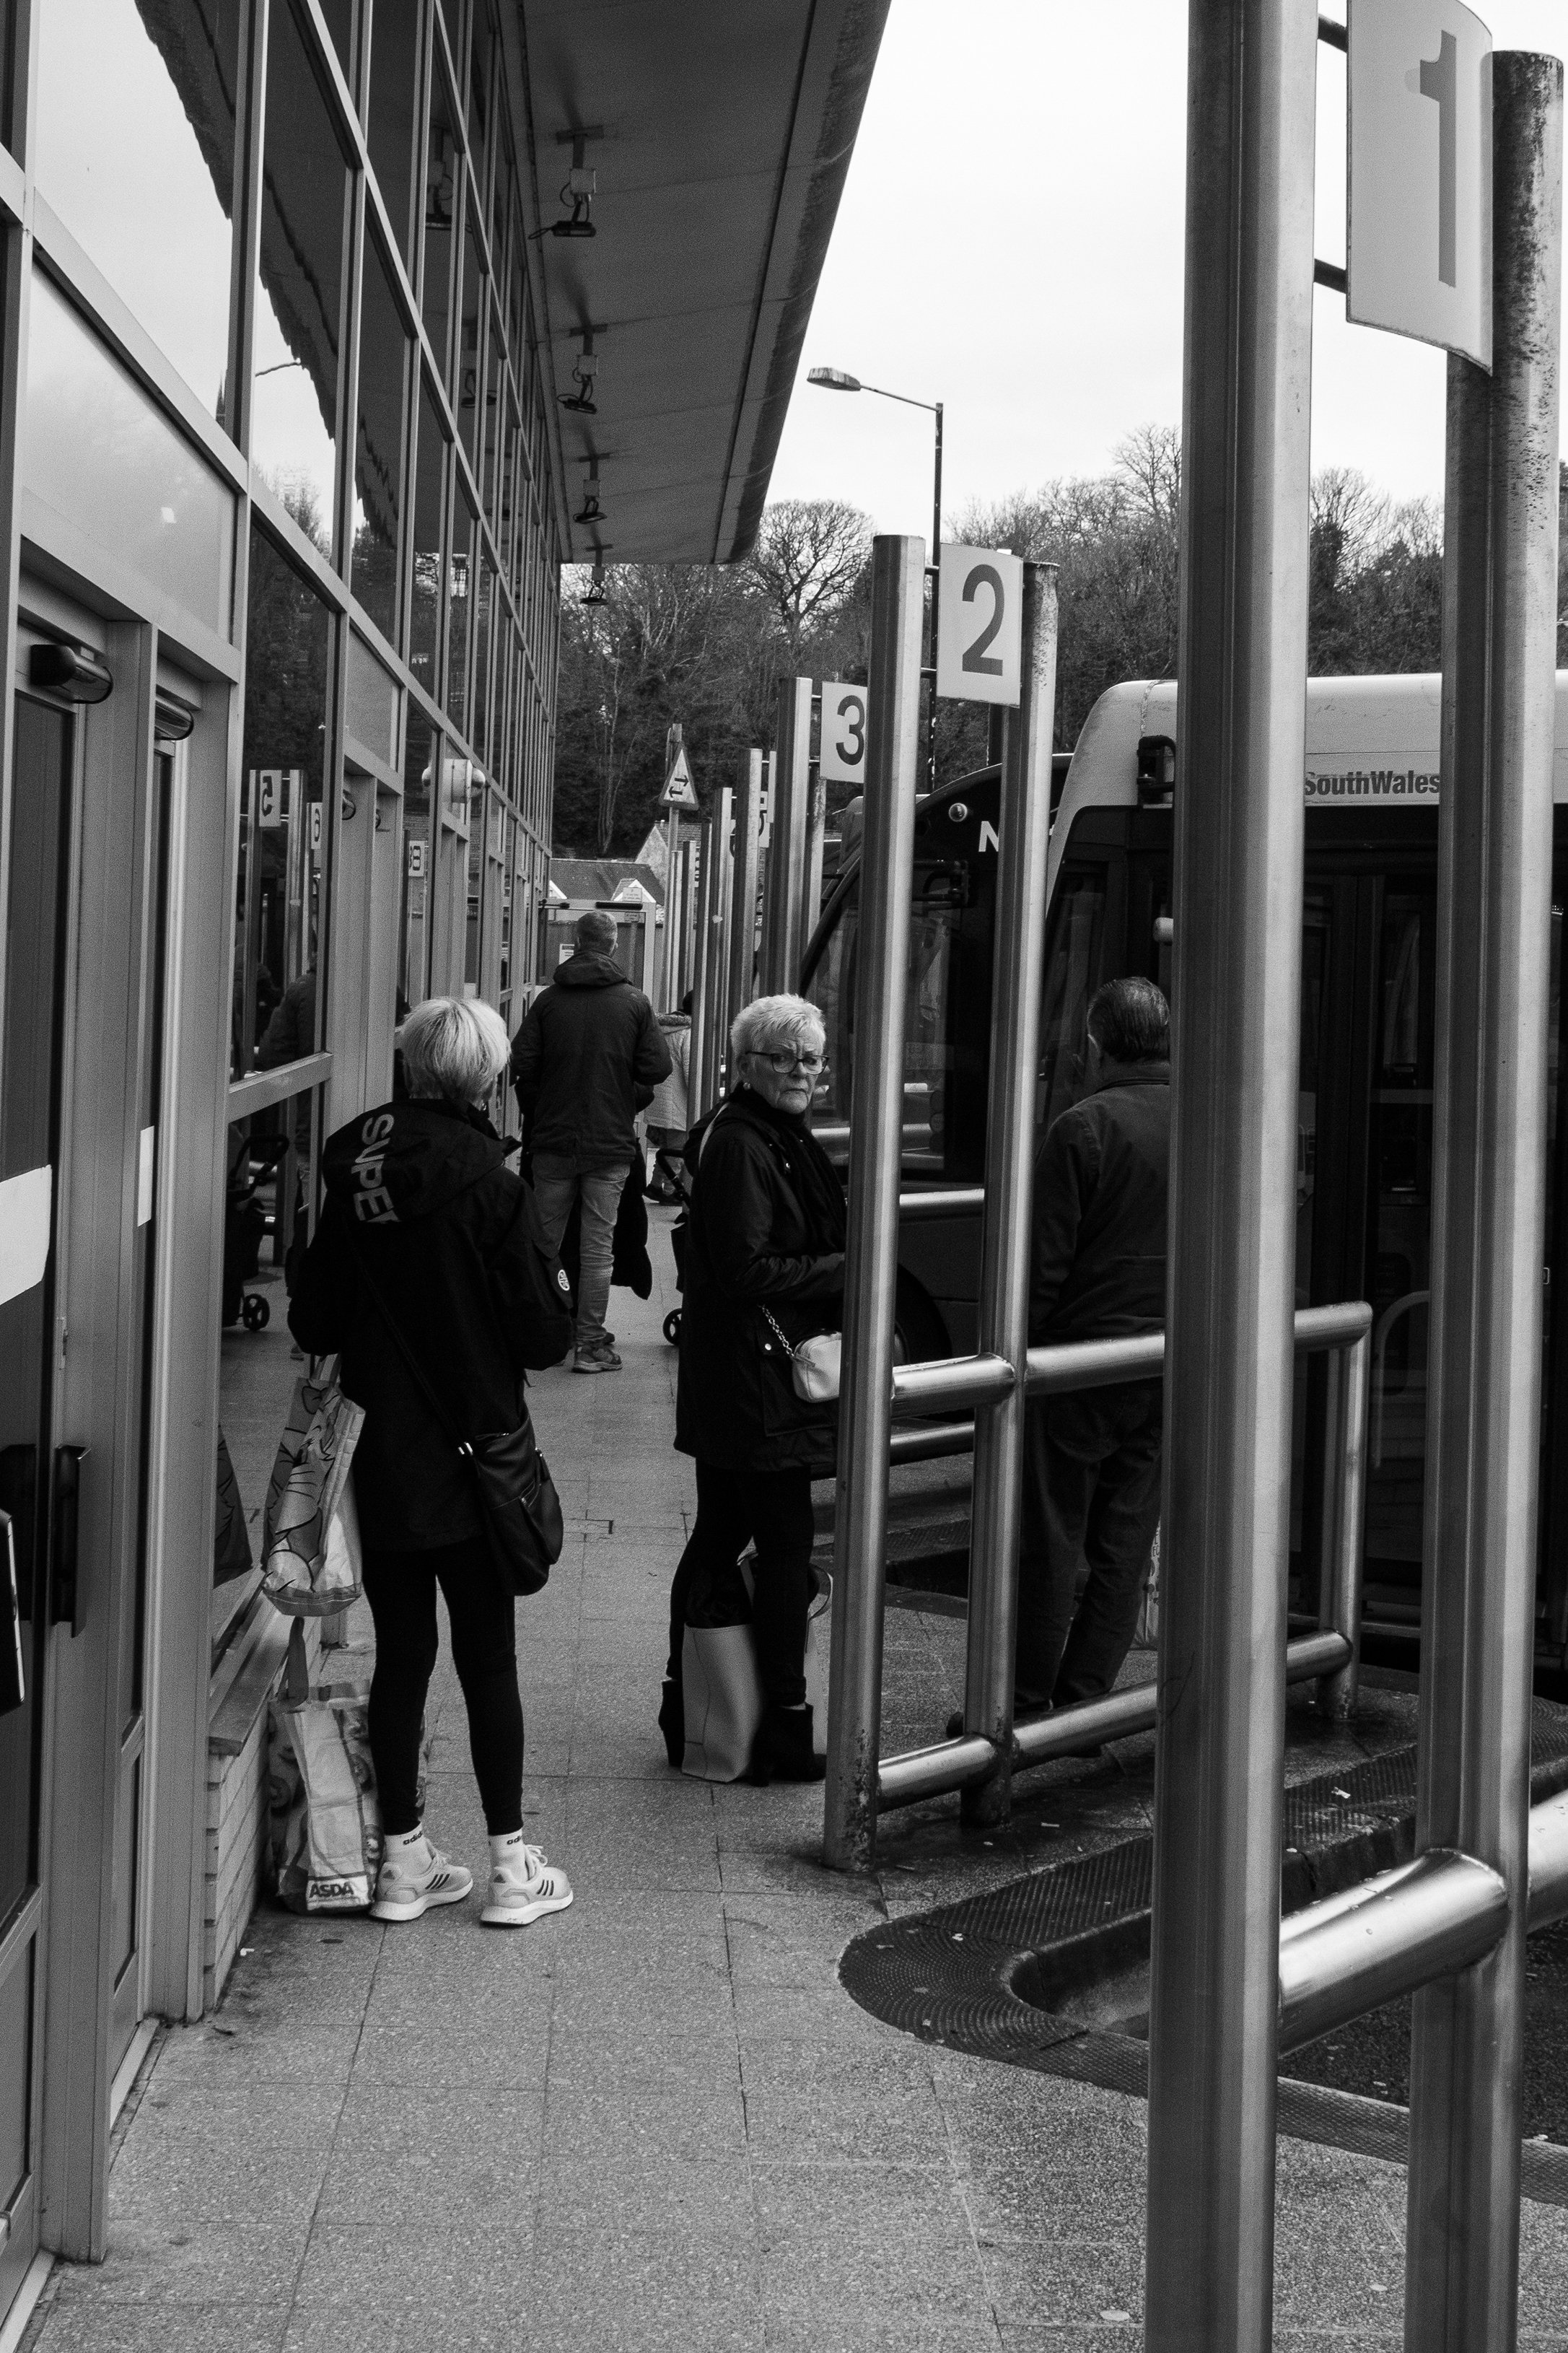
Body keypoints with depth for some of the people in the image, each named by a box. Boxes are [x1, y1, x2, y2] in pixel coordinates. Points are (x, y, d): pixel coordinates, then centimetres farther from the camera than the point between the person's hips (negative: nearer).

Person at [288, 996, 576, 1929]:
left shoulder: (356, 1173, -2)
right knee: (488, 1657, 6)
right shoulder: (487, 1181, -15)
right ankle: (512, 1866, 13)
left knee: (401, 1653, 12)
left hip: (377, 1458, 4)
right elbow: (540, 1334, -12)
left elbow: (313, 1325, 3)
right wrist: (560, 1310, 8)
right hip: (468, 1456, -4)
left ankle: (403, 1860, 19)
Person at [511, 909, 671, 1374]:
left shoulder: (548, 1000, -1)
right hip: (611, 1143, -1)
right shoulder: (634, 1002, -4)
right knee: (598, 1247, 3)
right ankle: (590, 1344, 4)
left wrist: (535, 1115, 9)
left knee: (544, 1242, 12)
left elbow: (521, 1063, -6)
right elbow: (657, 1069, -7)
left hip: (553, 1139, 1)